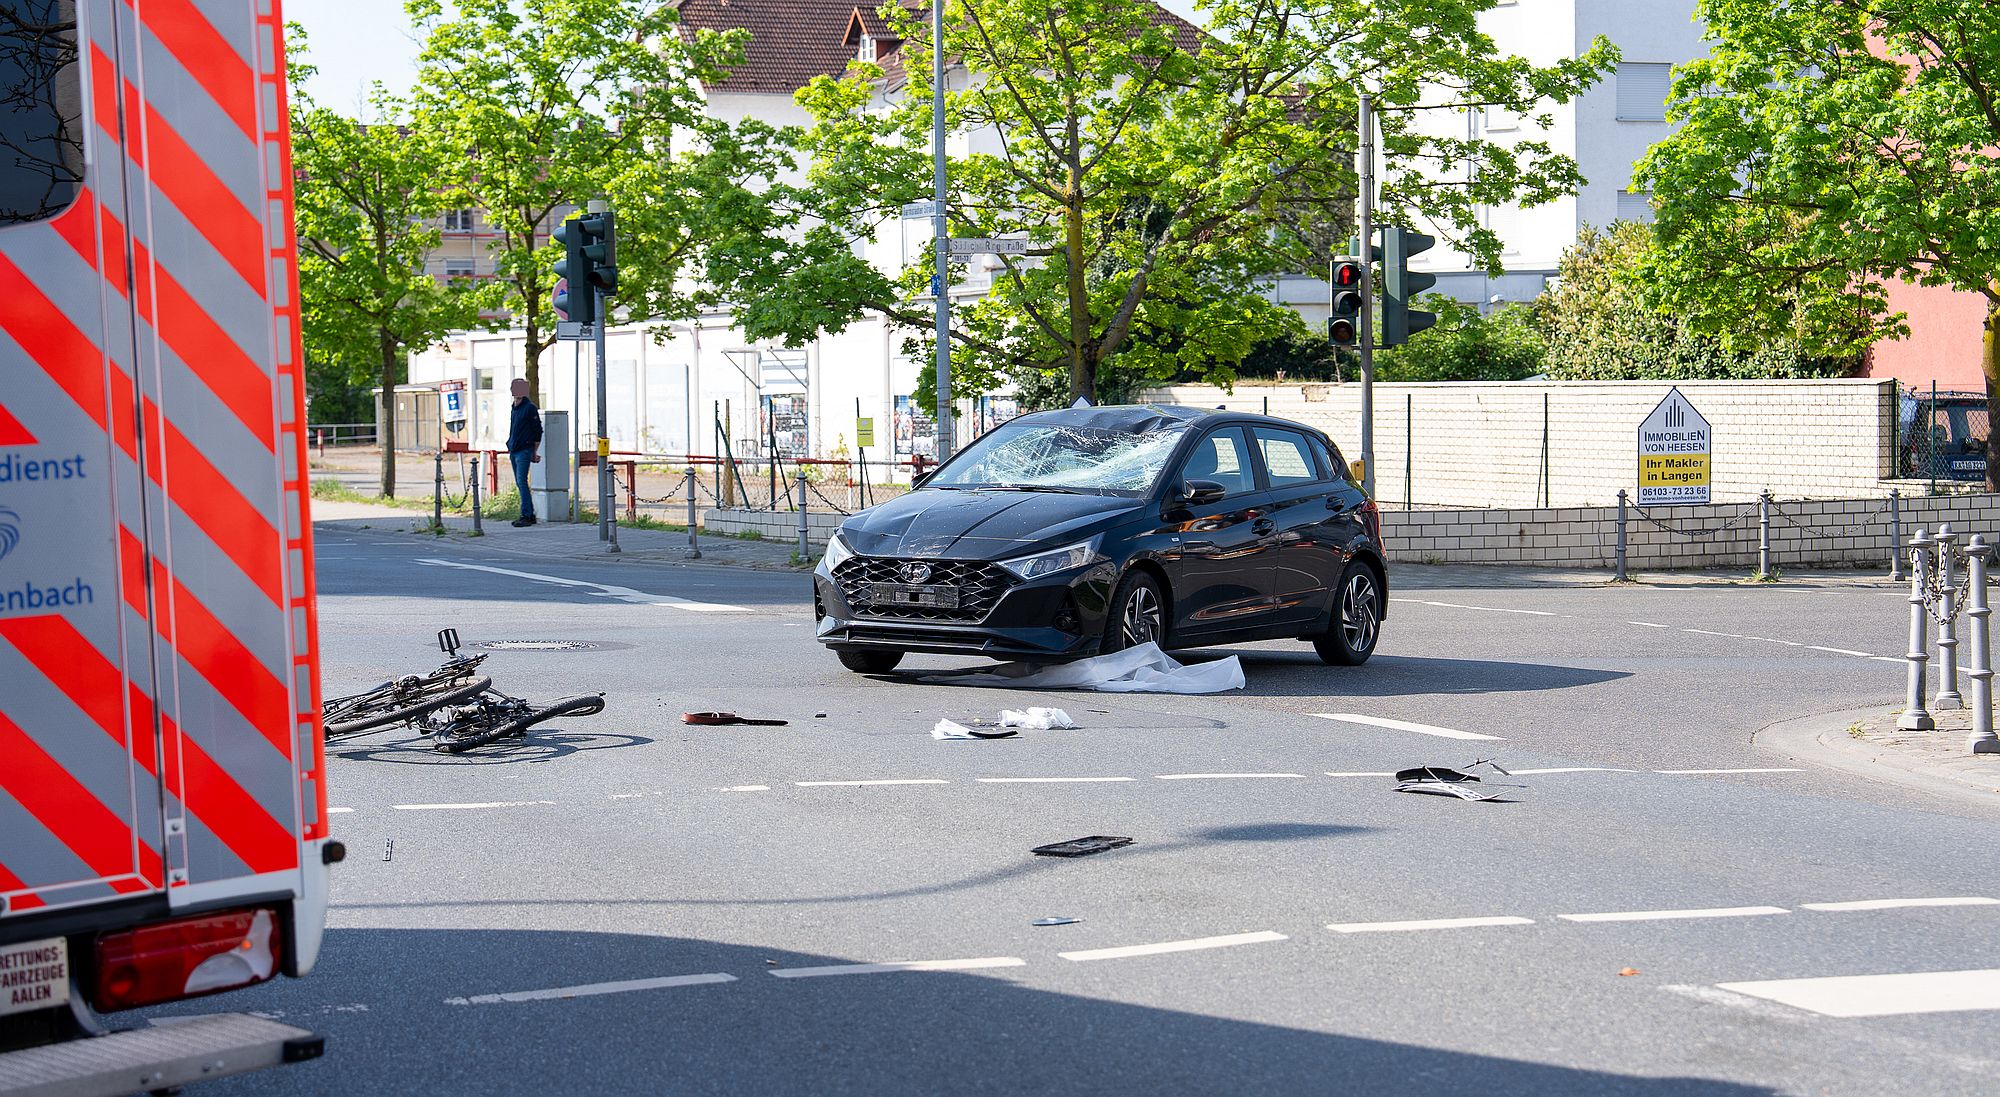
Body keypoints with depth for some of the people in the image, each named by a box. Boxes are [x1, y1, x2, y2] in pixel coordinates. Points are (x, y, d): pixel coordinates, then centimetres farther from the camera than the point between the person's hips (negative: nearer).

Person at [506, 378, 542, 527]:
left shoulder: (530, 408, -9)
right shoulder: (514, 407, 15)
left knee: (522, 482, -14)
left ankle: (526, 516, -14)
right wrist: (510, 447, 20)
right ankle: (530, 515, 16)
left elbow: (538, 431, -8)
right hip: (513, 451, 9)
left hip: (524, 451, -9)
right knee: (519, 483, 10)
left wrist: (534, 452, -8)